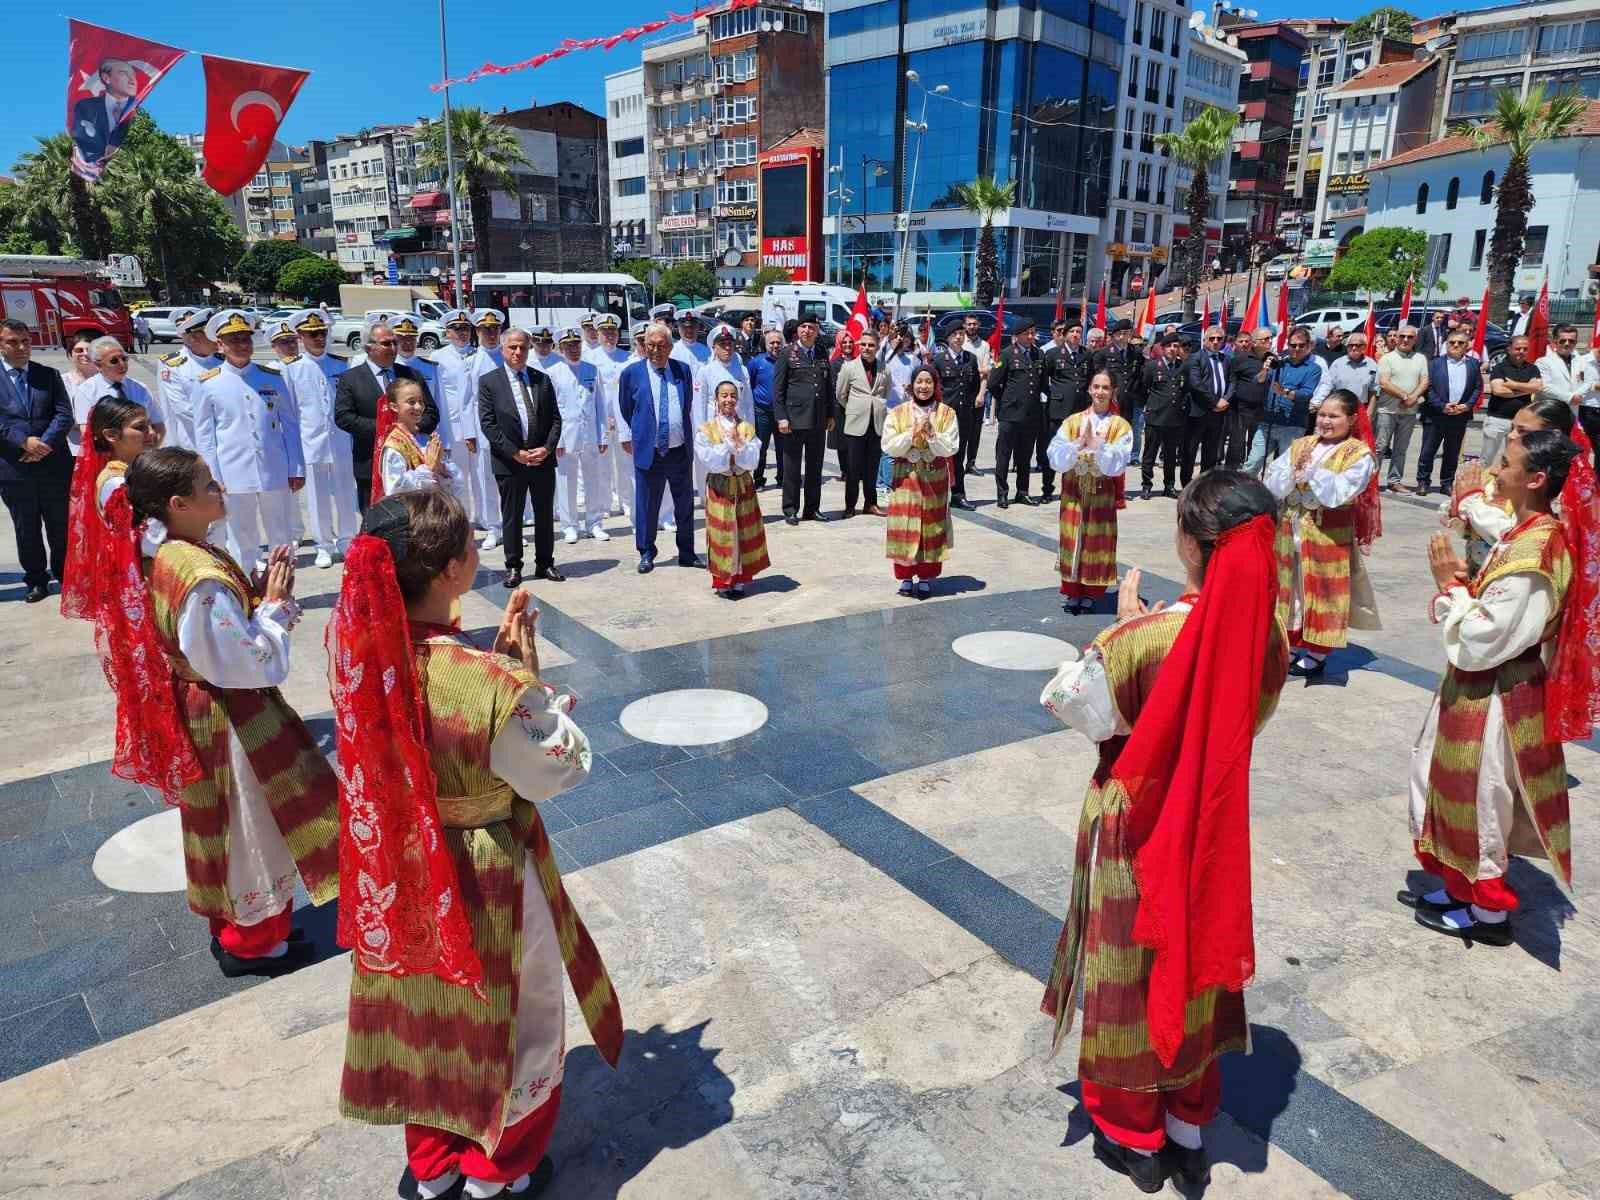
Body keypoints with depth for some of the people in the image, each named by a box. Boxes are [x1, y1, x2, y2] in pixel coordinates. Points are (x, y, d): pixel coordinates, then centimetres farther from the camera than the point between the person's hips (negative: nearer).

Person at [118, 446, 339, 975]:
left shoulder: (162, 555, 0)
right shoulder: (202, 577, -30)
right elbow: (244, 663, -28)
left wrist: (255, 590, -3)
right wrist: (274, 604, -18)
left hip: (201, 713, 9)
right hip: (232, 722, -9)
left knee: (223, 826, 24)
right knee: (252, 829, 10)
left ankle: (230, 923, 42)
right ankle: (251, 941, 27)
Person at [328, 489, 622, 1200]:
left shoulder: (355, 645, -16)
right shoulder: (492, 686, -35)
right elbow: (563, 768, -17)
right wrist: (528, 672, -12)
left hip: (396, 869, 6)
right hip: (480, 879, -5)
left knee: (419, 1013, 27)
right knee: (509, 1017, 22)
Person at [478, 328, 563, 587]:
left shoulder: (542, 379, 9)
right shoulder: (488, 381, -1)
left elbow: (555, 418, 7)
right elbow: (488, 424, -7)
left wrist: (547, 448, -9)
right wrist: (515, 453, -14)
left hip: (543, 458, 3)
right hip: (509, 461, -3)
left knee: (545, 514, 9)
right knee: (512, 515, 5)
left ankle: (545, 563, 21)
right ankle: (513, 567, 15)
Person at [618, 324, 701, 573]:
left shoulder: (683, 370, 7)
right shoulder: (631, 373, 0)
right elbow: (624, 410, 10)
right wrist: (628, 438, 10)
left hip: (680, 450, 2)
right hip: (648, 451, -2)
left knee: (685, 505, 10)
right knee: (647, 506, 4)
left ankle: (687, 553, 24)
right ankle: (646, 554, 19)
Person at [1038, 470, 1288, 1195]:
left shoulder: (1144, 636, -28)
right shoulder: (1267, 635, -11)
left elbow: (1071, 703, -14)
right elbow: (1248, 719, 6)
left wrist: (1121, 624, -6)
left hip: (1136, 826, -4)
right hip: (1214, 823, 5)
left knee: (1133, 970, 15)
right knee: (1194, 963, 22)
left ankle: (1136, 1138, 34)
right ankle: (1189, 1132, 39)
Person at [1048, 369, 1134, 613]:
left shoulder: (1120, 426, -3)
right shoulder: (1072, 421, 2)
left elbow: (1117, 465, -13)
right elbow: (1056, 460, -7)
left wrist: (1096, 443, -22)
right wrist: (1079, 443, -20)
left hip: (1103, 495, -1)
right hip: (1073, 492, 2)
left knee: (1097, 542, 4)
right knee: (1073, 542, 5)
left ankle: (1091, 593, 16)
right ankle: (1072, 592, 16)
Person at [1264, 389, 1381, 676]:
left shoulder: (1359, 455, -7)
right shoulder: (1300, 445, 7)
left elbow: (1337, 493, -21)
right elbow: (1272, 485, -1)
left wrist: (1310, 469, -14)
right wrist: (1295, 472, -17)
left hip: (1328, 536, -5)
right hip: (1290, 529, 5)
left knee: (1321, 591, 3)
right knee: (1290, 587, 13)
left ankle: (1316, 654, 15)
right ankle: (1289, 645, 27)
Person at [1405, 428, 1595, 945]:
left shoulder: (1533, 552, -27)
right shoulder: (1534, 533, 3)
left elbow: (1480, 641, -26)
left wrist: (1451, 583, -17)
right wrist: (1464, 581, -4)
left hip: (1493, 699, -9)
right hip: (1484, 688, 9)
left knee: (1482, 802, 8)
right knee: (1470, 800, 21)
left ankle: (1489, 911, 25)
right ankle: (1461, 888, 36)